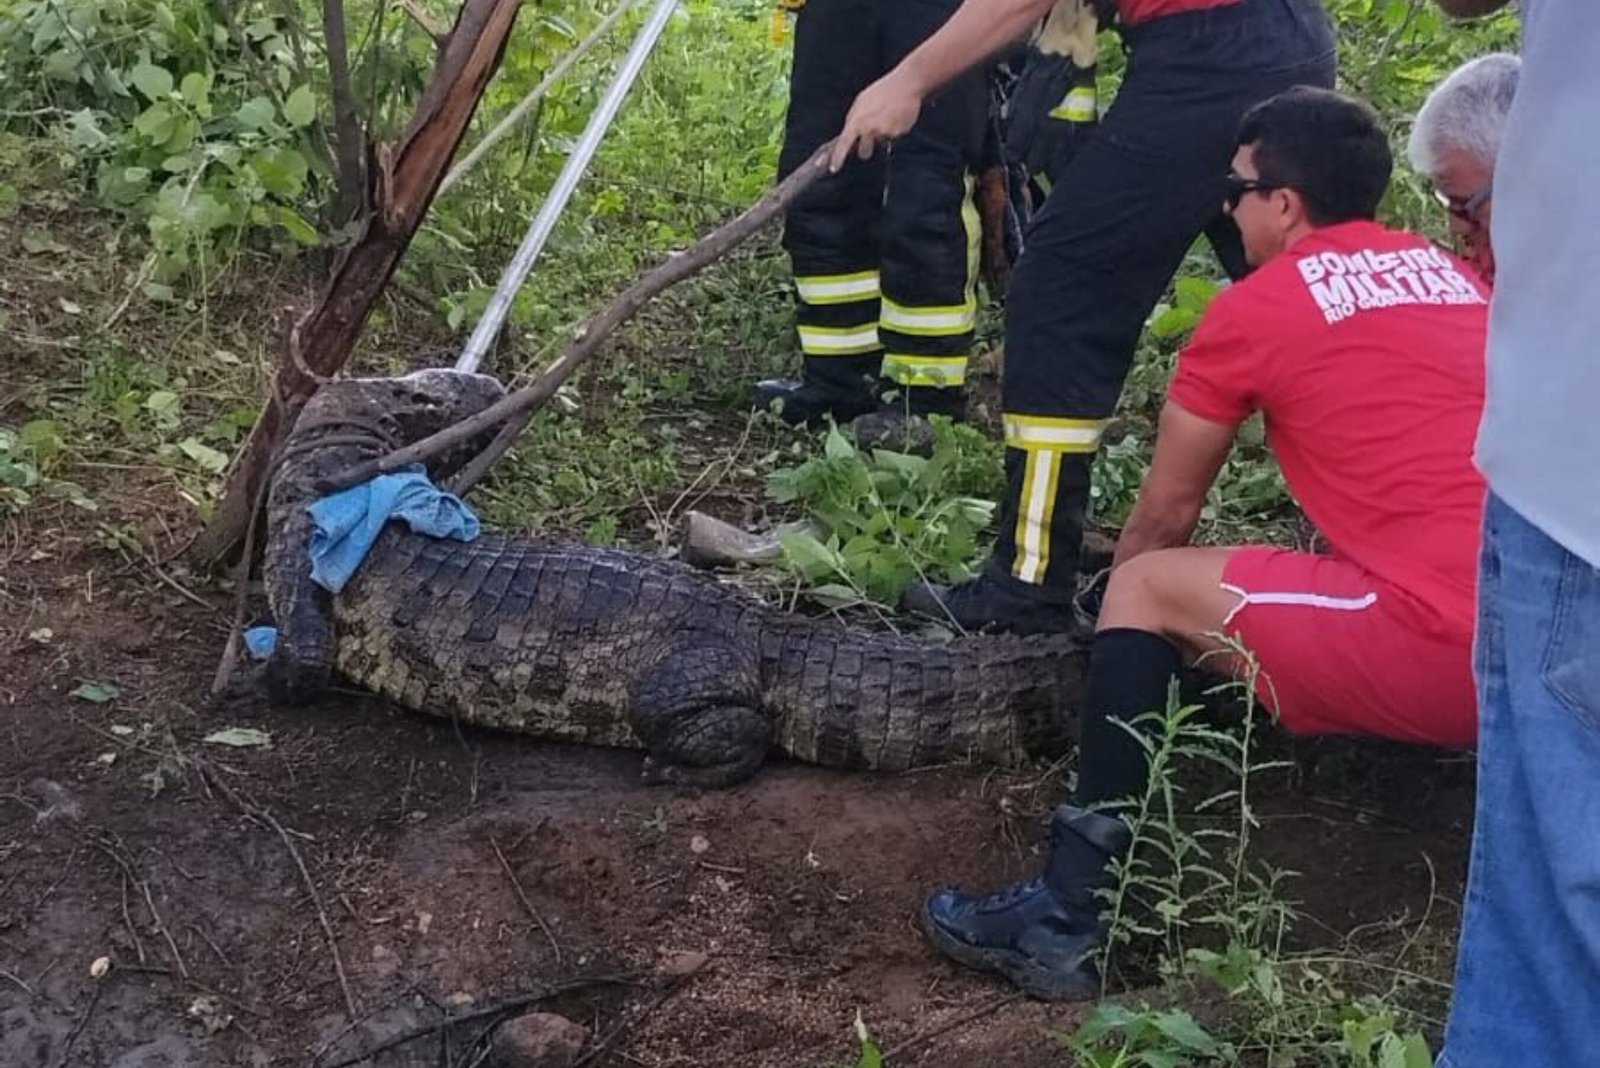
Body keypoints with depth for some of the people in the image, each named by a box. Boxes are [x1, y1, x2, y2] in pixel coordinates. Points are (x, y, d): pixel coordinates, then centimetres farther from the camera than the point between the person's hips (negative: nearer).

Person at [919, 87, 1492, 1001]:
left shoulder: (1257, 308, 3)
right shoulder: (1452, 275, 20)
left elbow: (1164, 515, 12)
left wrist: (1121, 596, 30)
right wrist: (1322, 570, 42)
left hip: (1447, 652, -7)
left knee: (1145, 588, 6)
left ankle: (1071, 917, 2)